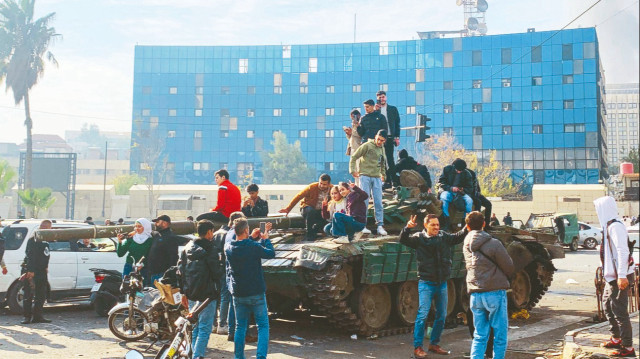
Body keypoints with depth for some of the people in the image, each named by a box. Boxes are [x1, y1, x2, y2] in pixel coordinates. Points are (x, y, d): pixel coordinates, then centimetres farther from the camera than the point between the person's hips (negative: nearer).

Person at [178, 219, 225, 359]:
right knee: (205, 328, -2)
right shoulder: (211, 250, -15)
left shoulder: (188, 248, 6)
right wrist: (221, 262, 3)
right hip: (207, 294, -7)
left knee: (195, 327, 19)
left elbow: (180, 269, 11)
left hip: (191, 294, 7)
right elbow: (218, 273, -15)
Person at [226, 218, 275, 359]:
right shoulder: (254, 247, -17)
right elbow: (271, 253, -4)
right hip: (256, 293, -4)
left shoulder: (228, 248, -2)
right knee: (263, 326, 4)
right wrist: (265, 239, 8)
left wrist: (252, 238, 17)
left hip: (238, 294, 4)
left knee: (240, 327, 15)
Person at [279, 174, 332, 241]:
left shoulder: (332, 189, -5)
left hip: (321, 211, 3)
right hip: (308, 208, -3)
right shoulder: (312, 187, -13)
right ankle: (309, 235, -26)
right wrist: (288, 209, -14)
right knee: (310, 211, -39)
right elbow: (298, 196, -11)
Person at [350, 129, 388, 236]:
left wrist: (383, 174, 21)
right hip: (365, 176, -5)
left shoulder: (382, 149, 13)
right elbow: (354, 157, -4)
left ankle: (380, 226, 3)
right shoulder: (367, 146, -5)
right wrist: (353, 170, -10)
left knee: (378, 202, 1)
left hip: (377, 178, 5)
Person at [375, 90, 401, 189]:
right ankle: (387, 180, 6)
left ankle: (394, 180, -1)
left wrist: (397, 137, 0)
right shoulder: (375, 110, 10)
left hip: (389, 137, -1)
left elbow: (397, 123, 9)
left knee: (390, 159, -5)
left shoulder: (393, 109, 10)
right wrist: (375, 110, -10)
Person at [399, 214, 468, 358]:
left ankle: (434, 344, 26)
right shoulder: (419, 238, -5)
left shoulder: (444, 237, 6)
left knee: (441, 316, 12)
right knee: (422, 315, -9)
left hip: (442, 283, 5)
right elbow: (403, 239, -16)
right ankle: (417, 347, -2)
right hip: (426, 283, -5)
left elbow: (458, 237, 0)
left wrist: (467, 228, -20)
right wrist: (408, 228, -35)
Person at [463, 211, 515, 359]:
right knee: (500, 335, 5)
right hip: (495, 293, -5)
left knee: (479, 336, 11)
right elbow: (510, 268, -4)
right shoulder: (493, 243, -11)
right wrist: (503, 278, 16)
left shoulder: (466, 245, 6)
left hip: (475, 295, 5)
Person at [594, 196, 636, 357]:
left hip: (620, 277, -11)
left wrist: (622, 276, -29)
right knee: (608, 305, 21)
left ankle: (628, 347, 0)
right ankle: (616, 339, 34)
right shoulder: (609, 226, 12)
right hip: (612, 276, 11)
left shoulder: (615, 227, -19)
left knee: (619, 311, -7)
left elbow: (623, 251, -26)